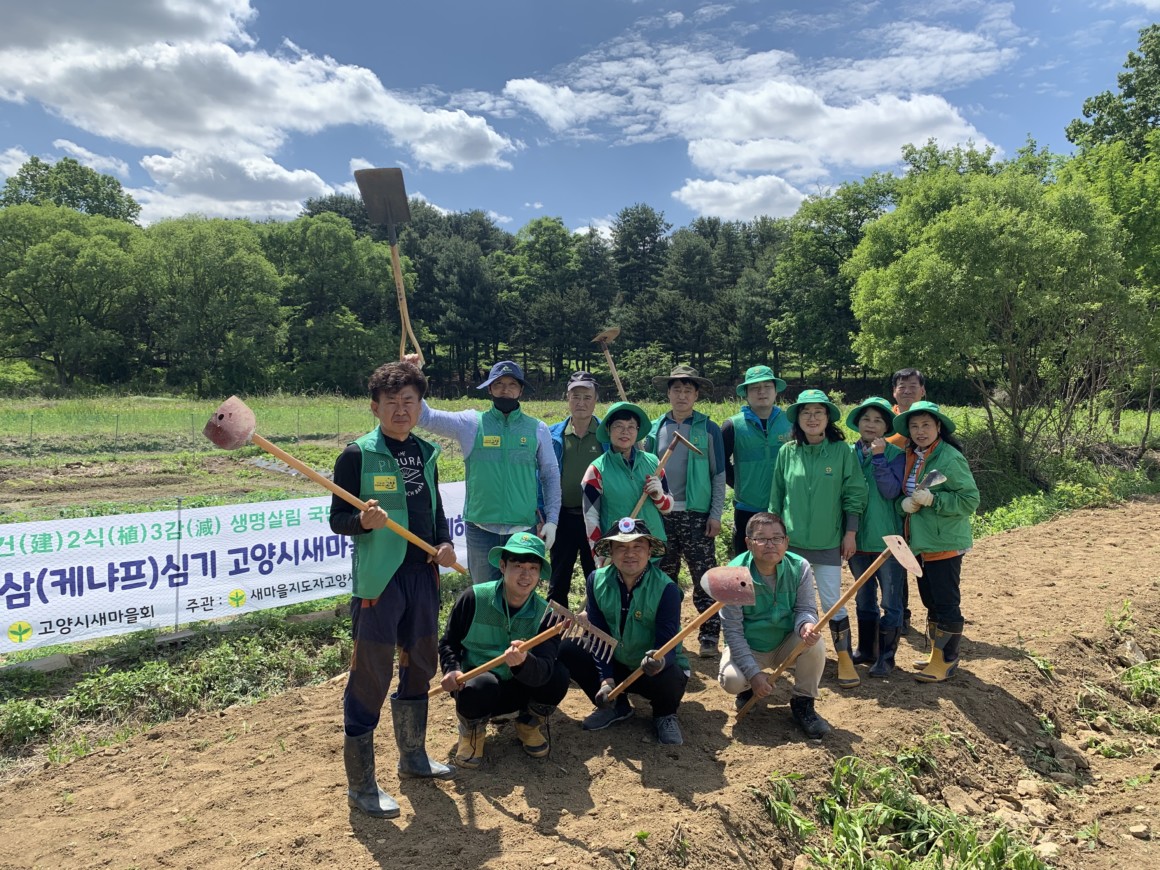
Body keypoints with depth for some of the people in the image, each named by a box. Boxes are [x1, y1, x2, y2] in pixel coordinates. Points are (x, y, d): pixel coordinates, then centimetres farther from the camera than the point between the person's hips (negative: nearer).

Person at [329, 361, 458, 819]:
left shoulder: (426, 452, 9)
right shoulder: (357, 454, -9)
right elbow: (336, 519, -9)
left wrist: (444, 542, 2)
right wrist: (363, 521, -29)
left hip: (423, 574, 7)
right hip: (379, 578, -7)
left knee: (419, 667, 18)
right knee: (370, 678, -1)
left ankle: (413, 755, 39)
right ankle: (360, 784, 15)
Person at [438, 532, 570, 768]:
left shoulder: (545, 614, -13)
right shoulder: (473, 598, -15)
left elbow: (543, 670, -27)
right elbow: (448, 642, 0)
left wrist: (523, 662, -50)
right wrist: (452, 669, -21)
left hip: (520, 690, 2)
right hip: (474, 685, -2)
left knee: (558, 674, -26)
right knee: (483, 685, -38)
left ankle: (531, 724, 6)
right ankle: (472, 728, -1)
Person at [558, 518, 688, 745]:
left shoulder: (666, 588, -20)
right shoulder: (597, 580, -10)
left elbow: (667, 642, -25)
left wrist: (659, 660, -49)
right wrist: (606, 679, -20)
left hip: (655, 669, -3)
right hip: (615, 666, 3)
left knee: (670, 679, -37)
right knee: (567, 649, -17)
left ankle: (664, 714, 4)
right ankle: (616, 706, 6)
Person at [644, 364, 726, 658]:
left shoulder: (708, 429, 0)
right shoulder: (655, 429, 7)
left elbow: (719, 475, 1)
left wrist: (716, 514, -5)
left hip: (697, 515, -3)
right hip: (661, 515, 3)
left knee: (704, 579, -1)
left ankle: (709, 637, 10)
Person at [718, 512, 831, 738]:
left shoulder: (800, 567, -15)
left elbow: (805, 609, -13)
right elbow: (732, 630, -19)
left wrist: (806, 625, -40)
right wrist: (753, 672, -25)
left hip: (786, 644, 2)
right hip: (748, 647, -2)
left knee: (814, 643, -29)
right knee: (731, 679, -29)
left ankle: (803, 704, -3)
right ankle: (749, 686, 12)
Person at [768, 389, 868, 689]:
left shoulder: (841, 450, -5)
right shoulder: (787, 452, 0)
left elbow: (854, 495, -1)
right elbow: (776, 497, 7)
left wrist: (850, 532, -3)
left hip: (829, 542, -2)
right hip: (792, 540, 2)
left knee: (833, 602, 0)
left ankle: (844, 658, 16)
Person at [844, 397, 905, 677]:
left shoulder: (895, 454, -6)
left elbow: (891, 491, -19)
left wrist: (878, 457, -22)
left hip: (887, 539, -4)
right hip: (858, 538, 4)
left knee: (891, 602, 4)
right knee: (864, 600, 16)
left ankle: (886, 656, 17)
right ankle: (865, 649, 29)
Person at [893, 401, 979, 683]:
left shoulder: (950, 459, -15)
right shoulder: (911, 457, 9)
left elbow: (970, 500, -16)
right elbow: (902, 494, 14)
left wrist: (932, 499, -25)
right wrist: (904, 503, -8)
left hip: (945, 543, -8)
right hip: (920, 542, 8)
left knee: (946, 604, 2)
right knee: (930, 602, 18)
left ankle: (947, 660, 14)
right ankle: (938, 654, 31)